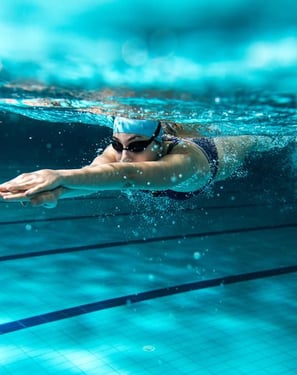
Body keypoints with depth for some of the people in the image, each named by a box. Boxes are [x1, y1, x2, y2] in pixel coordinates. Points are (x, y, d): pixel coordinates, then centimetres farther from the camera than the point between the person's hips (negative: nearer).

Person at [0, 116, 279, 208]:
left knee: (256, 142, 36)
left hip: (220, 152, -2)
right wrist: (56, 190, -88)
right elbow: (93, 172, -64)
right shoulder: (119, 149, -42)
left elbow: (130, 175, -78)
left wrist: (61, 176, -93)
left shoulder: (183, 159, -57)